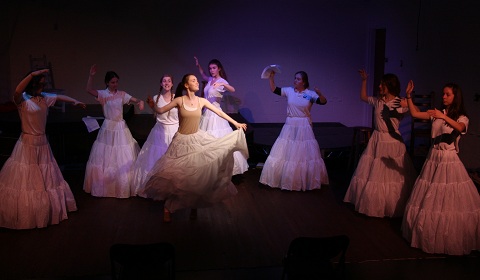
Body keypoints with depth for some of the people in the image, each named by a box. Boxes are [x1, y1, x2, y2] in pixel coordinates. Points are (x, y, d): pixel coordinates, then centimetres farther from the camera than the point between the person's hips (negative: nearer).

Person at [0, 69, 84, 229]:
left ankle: (47, 209, 31)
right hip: (28, 143, -6)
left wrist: (75, 101, 9)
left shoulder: (45, 98, 6)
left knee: (46, 179, 16)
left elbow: (60, 97, 21)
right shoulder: (22, 99, -12)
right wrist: (32, 74, -36)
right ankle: (24, 213, 12)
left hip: (42, 143, 6)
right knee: (26, 180, -1)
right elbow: (17, 92, -34)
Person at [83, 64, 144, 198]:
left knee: (125, 158, 6)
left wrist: (140, 102, -27)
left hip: (121, 128, 3)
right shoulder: (103, 94, -3)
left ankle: (124, 186, 19)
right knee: (106, 158, 3)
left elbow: (135, 100, -4)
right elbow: (89, 89, -19)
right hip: (108, 128, -3)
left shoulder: (122, 94, 5)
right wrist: (91, 75, -30)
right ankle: (105, 186, 16)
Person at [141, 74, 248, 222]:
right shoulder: (179, 100, -10)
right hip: (182, 141, -2)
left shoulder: (202, 101, -3)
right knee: (174, 173, -1)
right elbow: (161, 111, -6)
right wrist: (152, 106, -28)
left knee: (197, 173, 0)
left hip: (198, 139, 3)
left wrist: (236, 123, 6)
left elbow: (219, 112, 4)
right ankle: (167, 208, 16)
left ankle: (194, 205, 18)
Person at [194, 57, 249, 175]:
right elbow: (203, 75, 38)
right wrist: (198, 65, 29)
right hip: (207, 113, 8)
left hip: (215, 114, -8)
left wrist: (222, 84, -44)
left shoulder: (221, 81, -10)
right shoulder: (210, 79, 12)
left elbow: (232, 89, -30)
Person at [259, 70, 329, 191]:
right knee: (285, 153, 6)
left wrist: (319, 94, -33)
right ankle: (284, 180, 20)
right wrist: (271, 78, -9)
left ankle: (306, 182, 17)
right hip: (290, 127, 3)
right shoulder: (289, 91, 2)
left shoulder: (310, 94, -5)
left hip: (304, 128, -2)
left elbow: (323, 102, -15)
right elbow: (274, 89, 3)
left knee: (304, 155, 2)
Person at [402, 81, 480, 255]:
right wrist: (409, 96, -4)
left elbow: (460, 128, -26)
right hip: (433, 158, 4)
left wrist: (444, 117, -41)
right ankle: (428, 234, 21)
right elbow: (415, 114, 5)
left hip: (449, 161, -4)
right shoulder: (437, 113, 9)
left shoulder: (461, 117, -3)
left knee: (450, 200, -3)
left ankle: (451, 239, 10)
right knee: (429, 200, 8)